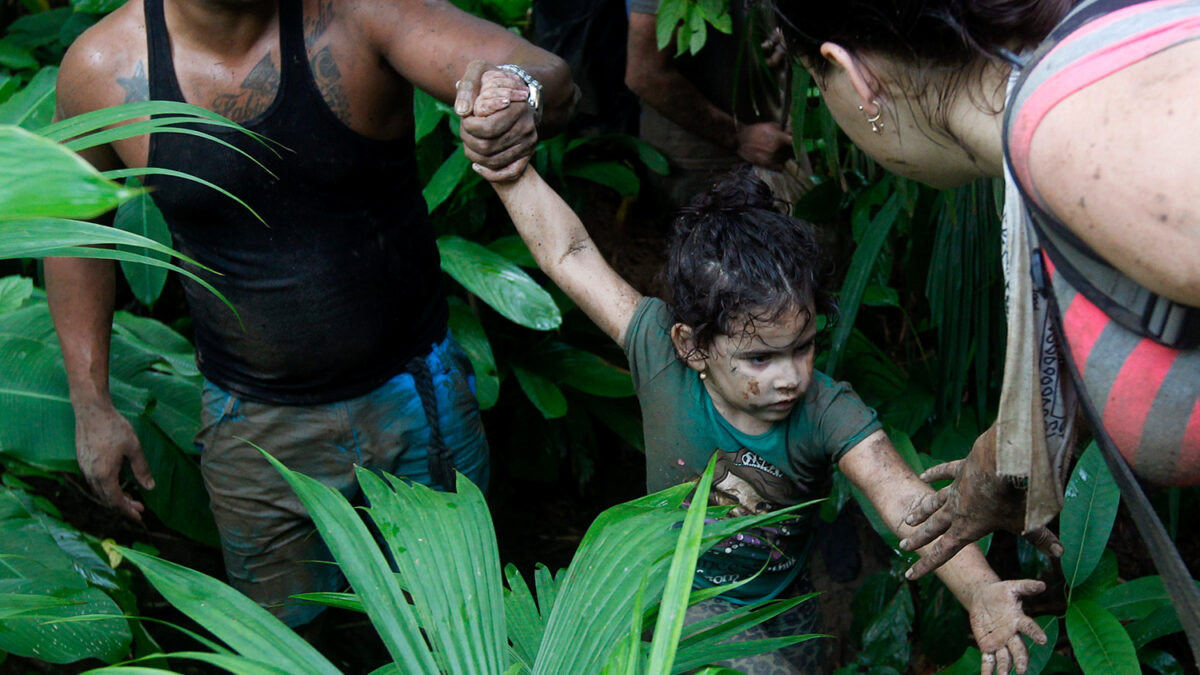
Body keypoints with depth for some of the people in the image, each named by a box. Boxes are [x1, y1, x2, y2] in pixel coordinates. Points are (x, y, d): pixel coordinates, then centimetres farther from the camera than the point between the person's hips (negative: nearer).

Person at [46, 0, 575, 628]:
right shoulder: (103, 68, -12)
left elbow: (552, 80, -29)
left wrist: (523, 95, -54)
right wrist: (90, 404, 4)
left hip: (415, 393, -1)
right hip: (254, 428, 1)